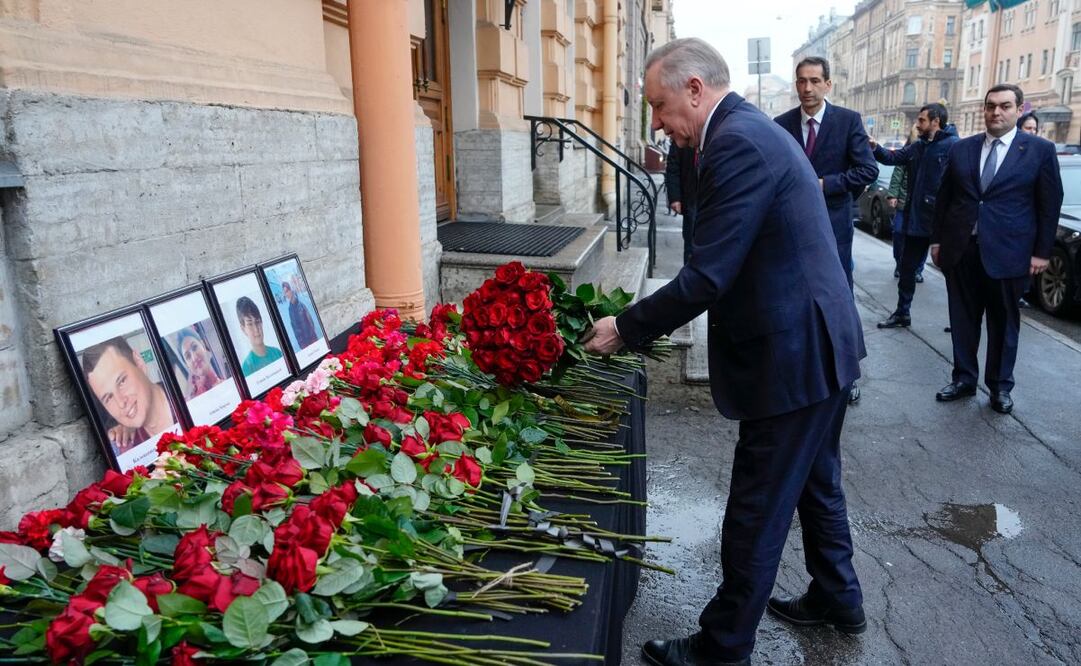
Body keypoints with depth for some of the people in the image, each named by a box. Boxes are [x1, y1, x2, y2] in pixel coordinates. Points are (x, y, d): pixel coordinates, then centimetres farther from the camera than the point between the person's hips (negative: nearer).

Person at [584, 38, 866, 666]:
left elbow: (707, 276, -24)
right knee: (816, 484, 25)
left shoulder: (737, 143, -21)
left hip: (793, 358, -11)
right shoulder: (755, 129, 12)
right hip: (821, 344, 11)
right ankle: (838, 598, 44)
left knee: (756, 515, 3)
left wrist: (625, 329, -13)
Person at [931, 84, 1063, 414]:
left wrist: (1041, 251, -4)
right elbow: (944, 197, 11)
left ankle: (1000, 386, 22)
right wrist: (937, 239, 8)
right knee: (963, 319, 10)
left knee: (1004, 323, 9)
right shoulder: (961, 148, 7)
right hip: (960, 249, 3)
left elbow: (1050, 204, -1)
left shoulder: (1040, 150, -1)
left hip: (1007, 252, -2)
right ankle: (964, 378, 22)